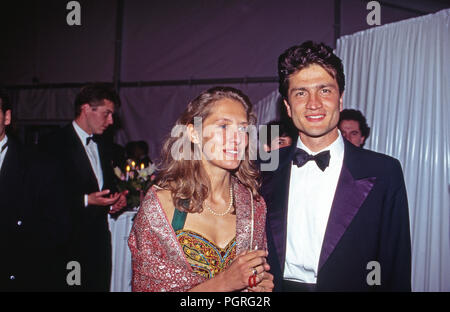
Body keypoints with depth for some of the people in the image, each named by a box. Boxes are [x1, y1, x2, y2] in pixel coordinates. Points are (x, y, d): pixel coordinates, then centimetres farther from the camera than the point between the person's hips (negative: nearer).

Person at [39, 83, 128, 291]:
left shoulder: (102, 145, 14)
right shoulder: (54, 144, -11)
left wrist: (116, 199, 3)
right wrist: (86, 200, -20)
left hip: (100, 238, 7)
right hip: (69, 241, -7)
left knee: (101, 285, 11)